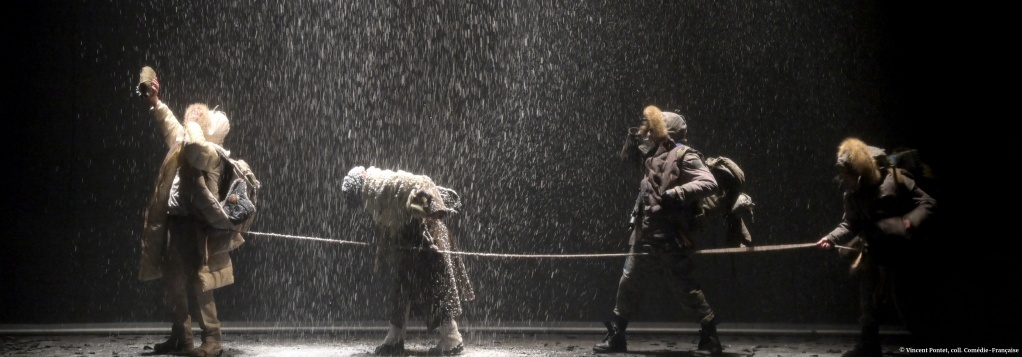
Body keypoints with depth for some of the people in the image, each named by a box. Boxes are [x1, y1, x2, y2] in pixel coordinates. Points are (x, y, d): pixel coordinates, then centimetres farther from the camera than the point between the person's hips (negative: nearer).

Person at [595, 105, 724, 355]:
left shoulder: (683, 156, -9)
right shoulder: (653, 157, 15)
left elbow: (709, 184, -19)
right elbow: (626, 157, 32)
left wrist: (678, 193, -30)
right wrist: (634, 141, 12)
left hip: (670, 239, -8)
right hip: (645, 237, 8)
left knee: (684, 288, -3)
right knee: (628, 284, 9)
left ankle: (709, 333, 11)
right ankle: (616, 336, 17)